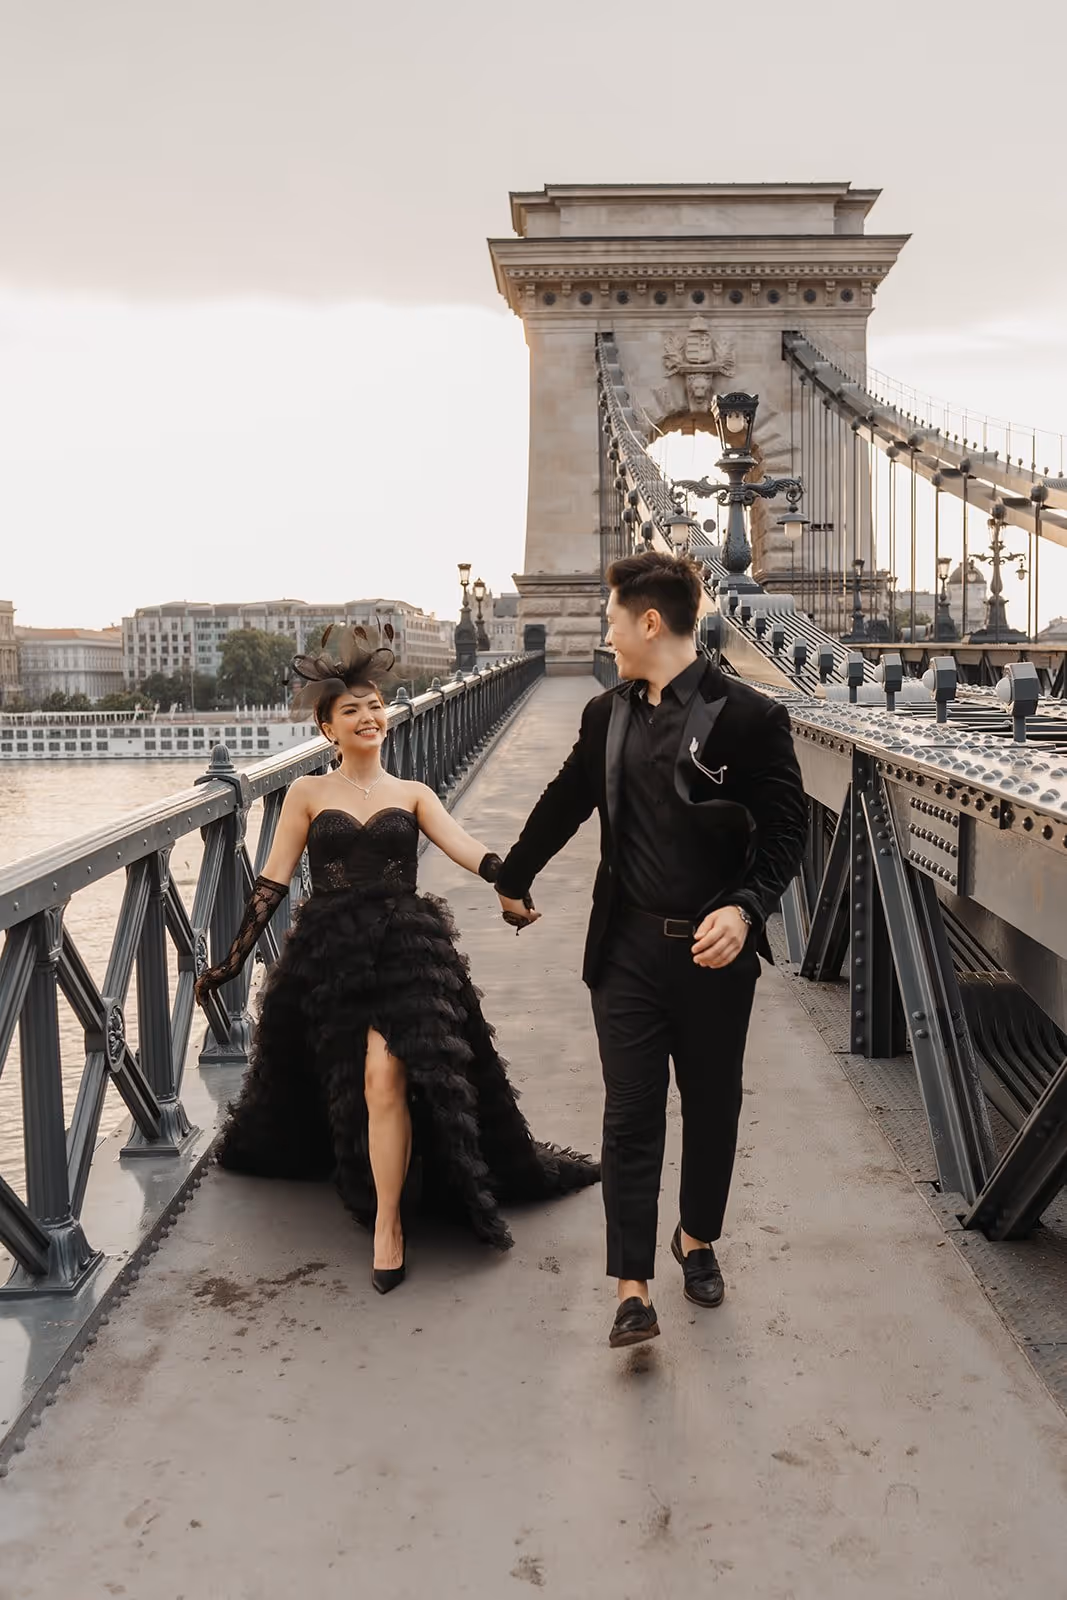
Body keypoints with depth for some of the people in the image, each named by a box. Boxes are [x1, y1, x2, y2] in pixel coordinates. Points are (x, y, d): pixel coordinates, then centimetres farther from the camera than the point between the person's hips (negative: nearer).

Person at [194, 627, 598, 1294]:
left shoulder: (412, 794, 10)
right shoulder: (307, 795, 9)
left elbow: (466, 848, -7)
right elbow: (273, 883, 6)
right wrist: (232, 961, 0)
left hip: (406, 949, -1)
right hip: (330, 955, 1)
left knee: (385, 1075, -17)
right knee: (367, 1081, -3)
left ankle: (387, 1222, -4)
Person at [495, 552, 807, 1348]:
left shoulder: (748, 715, -9)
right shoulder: (607, 715, 6)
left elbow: (787, 827, -8)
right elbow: (564, 804, 19)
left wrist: (745, 908, -24)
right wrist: (514, 877, 30)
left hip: (715, 949, -2)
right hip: (630, 947, 3)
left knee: (712, 1108, 14)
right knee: (631, 1116, 0)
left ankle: (698, 1239, 37)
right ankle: (634, 1290, 6)